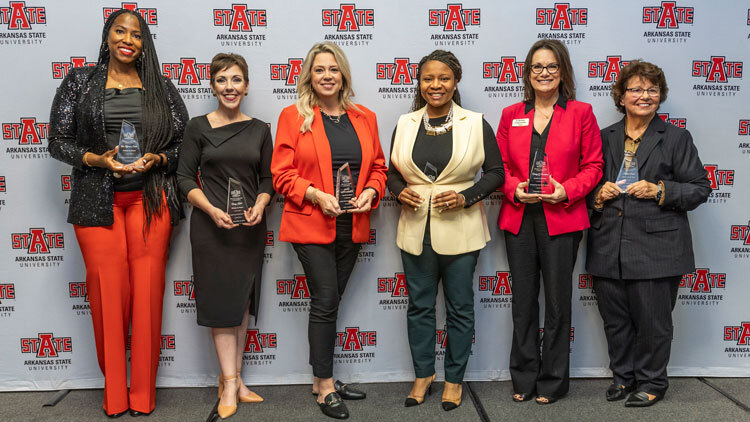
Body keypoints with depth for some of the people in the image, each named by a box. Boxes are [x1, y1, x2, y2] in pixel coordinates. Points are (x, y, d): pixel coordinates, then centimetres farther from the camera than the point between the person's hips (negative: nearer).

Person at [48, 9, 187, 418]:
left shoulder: (161, 87, 9)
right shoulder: (79, 81, 7)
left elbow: (184, 142, 9)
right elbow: (58, 141, 4)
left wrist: (155, 159, -10)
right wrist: (98, 159, -12)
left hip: (150, 197, 1)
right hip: (97, 199, 0)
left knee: (147, 292, -1)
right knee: (108, 292, -2)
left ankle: (143, 394, 12)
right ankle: (114, 394, 14)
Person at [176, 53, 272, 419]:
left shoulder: (259, 129, 7)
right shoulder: (198, 127, 0)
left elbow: (267, 178, 10)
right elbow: (185, 177, -1)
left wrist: (259, 205, -10)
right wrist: (212, 209, -15)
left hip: (250, 227, 3)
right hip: (211, 226, -3)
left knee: (243, 302, 8)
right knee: (220, 301, 0)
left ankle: (233, 378, 20)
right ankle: (230, 382, 7)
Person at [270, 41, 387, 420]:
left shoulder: (364, 118, 11)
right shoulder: (293, 116, -1)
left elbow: (378, 166, 14)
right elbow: (281, 173, -5)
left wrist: (370, 192, -7)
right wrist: (316, 195, -19)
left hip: (352, 227, 4)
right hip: (311, 224, -4)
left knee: (330, 301, 12)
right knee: (325, 301, -6)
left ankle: (322, 378, 23)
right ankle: (325, 385, 6)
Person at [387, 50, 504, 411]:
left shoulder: (476, 124, -2)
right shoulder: (404, 124, 6)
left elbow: (495, 172, 0)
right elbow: (393, 171, 12)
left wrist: (466, 196, -14)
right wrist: (400, 191, -9)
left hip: (459, 229, -2)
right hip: (416, 229, 3)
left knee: (460, 307, 9)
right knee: (419, 305, 13)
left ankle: (454, 379, 25)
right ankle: (423, 374, 29)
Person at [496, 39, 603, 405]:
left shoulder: (581, 113, 3)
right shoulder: (511, 115, 10)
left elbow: (593, 166, 2)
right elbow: (498, 165, 9)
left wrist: (567, 190, -14)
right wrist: (514, 189, -10)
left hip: (561, 219, -2)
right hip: (518, 218, 2)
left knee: (558, 301, 5)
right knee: (523, 301, 9)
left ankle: (552, 382, 19)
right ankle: (523, 379, 22)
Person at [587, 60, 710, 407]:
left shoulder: (676, 138, 3)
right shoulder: (604, 138, 13)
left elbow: (700, 189, 1)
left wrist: (658, 190, -13)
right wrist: (599, 194, -2)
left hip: (655, 248, -3)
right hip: (609, 248, 4)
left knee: (652, 319, 3)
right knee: (615, 319, 11)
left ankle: (651, 382, 21)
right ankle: (623, 375, 29)